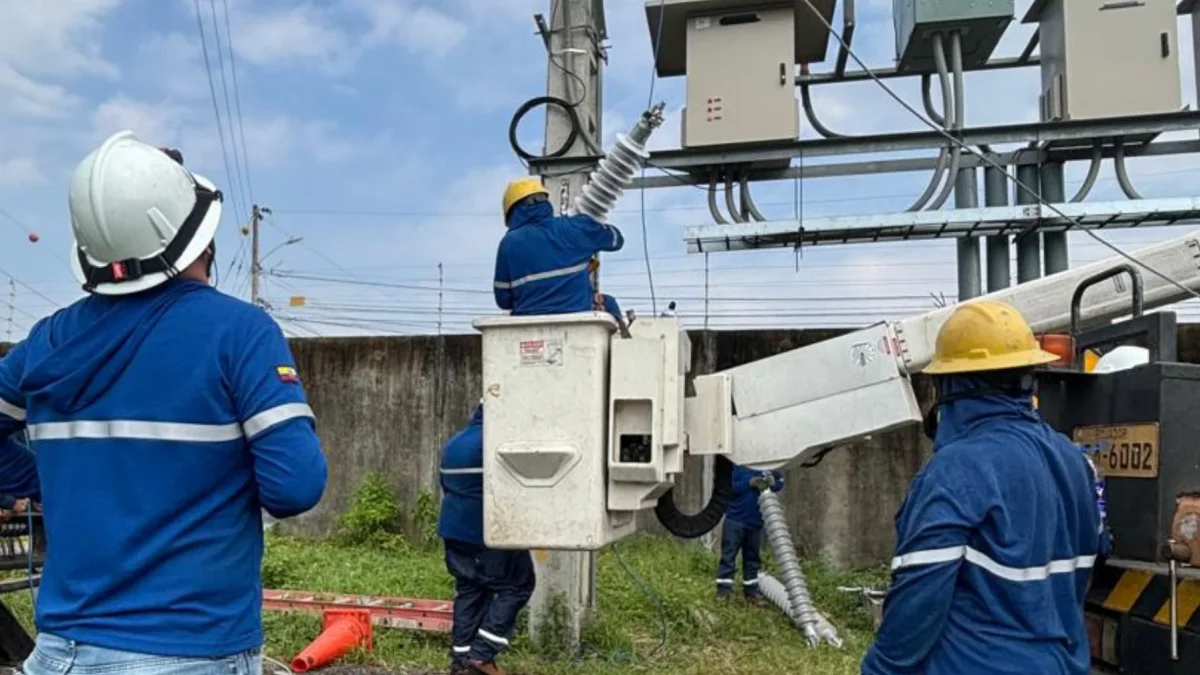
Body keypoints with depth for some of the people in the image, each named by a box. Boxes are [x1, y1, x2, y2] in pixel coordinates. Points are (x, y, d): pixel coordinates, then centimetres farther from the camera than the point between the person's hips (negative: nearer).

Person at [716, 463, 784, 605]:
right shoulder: (735, 468, -8)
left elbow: (780, 480, 10)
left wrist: (772, 482, -14)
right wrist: (749, 483, -25)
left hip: (755, 523, 4)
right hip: (735, 520, -4)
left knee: (752, 558, 14)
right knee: (728, 556, -2)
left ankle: (751, 592, 24)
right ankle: (723, 590, 2)